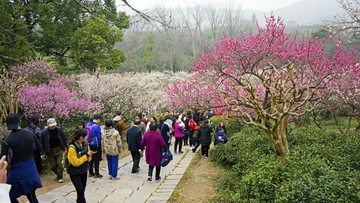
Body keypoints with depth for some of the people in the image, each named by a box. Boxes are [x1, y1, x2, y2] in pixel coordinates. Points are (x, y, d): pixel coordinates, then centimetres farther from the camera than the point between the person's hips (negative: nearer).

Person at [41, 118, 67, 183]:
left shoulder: (59, 129, -4)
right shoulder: (44, 132, -7)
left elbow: (64, 139, 6)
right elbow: (42, 143, 1)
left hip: (59, 149, 0)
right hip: (50, 150, 0)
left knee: (60, 163, -9)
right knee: (53, 165, 2)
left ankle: (60, 178, 4)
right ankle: (57, 172, 35)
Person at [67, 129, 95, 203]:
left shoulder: (85, 144, -4)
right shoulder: (72, 148, -26)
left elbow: (88, 156, 10)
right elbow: (75, 162, -24)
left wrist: (89, 157, -14)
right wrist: (86, 156, -23)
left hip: (84, 171, 7)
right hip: (75, 173, -7)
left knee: (83, 188, 19)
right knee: (80, 190, -11)